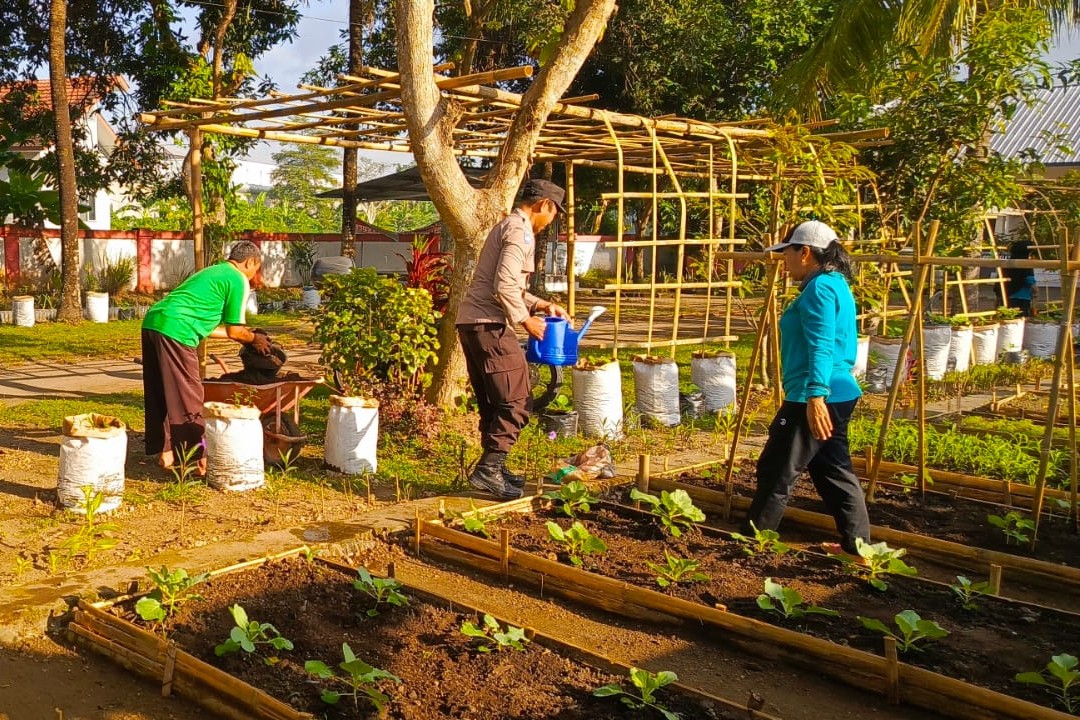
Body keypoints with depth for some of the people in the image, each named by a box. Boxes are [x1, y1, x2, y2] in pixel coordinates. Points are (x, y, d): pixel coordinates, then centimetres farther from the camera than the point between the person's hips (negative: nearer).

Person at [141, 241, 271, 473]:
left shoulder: (212, 272, 28)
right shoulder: (238, 280, 1)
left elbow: (204, 325, 28)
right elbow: (234, 331, 2)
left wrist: (245, 335, 33)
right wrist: (254, 339, 21)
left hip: (152, 322, 9)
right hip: (176, 330, -9)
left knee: (160, 393, 15)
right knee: (188, 396, 0)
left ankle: (165, 451, 23)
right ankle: (197, 457, 6)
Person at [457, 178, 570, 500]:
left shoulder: (508, 226, 23)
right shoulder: (520, 231, -10)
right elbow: (504, 286, -21)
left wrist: (541, 304, 21)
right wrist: (525, 319, -9)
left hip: (471, 323, 10)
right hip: (489, 325, -10)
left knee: (493, 403, 16)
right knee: (516, 402, -7)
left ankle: (492, 468, 22)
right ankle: (488, 468, -8)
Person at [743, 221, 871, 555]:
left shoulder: (820, 289, -14)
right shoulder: (836, 286, 17)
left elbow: (821, 348, -24)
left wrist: (815, 395, -31)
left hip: (815, 397, -11)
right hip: (839, 393, 11)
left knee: (776, 471, -1)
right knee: (834, 470, 16)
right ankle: (857, 543, 21)